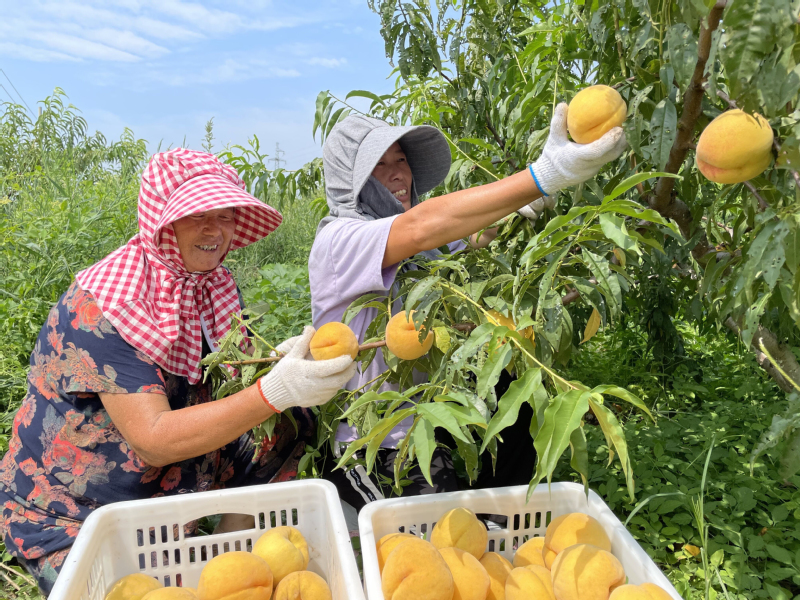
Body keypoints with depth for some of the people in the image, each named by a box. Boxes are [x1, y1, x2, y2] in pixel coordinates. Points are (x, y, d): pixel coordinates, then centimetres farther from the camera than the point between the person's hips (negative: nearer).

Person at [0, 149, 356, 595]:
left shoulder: (215, 285, -4)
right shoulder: (101, 303, -25)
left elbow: (234, 376, -3)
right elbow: (154, 438, -30)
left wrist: (279, 358, -26)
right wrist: (275, 390, -40)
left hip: (169, 488, 7)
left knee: (290, 422, -5)